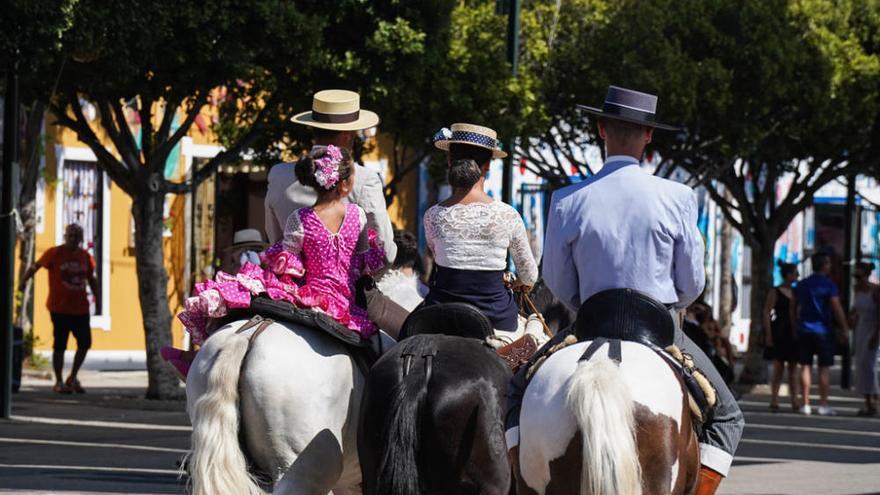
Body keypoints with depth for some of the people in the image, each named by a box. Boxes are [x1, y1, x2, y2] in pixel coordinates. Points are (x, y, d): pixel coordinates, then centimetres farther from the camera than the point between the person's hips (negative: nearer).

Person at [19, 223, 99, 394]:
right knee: (60, 345, 0)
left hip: (81, 308, 5)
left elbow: (91, 279, 18)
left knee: (85, 343, 5)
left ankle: (72, 378, 23)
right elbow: (36, 266, -3)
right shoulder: (55, 253, -7)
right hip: (60, 308, -5)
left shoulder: (85, 256, 7)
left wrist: (98, 297, 15)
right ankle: (59, 383, 9)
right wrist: (23, 281, -10)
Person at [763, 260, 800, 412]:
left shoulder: (795, 292, 13)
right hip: (779, 333, -6)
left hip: (793, 333, 6)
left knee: (793, 368, 4)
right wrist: (768, 334, -14)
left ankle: (794, 401, 5)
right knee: (778, 367, -5)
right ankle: (774, 400, -1)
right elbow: (767, 313, -7)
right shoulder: (775, 292, -4)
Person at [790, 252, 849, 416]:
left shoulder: (802, 285, 10)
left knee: (805, 367, 5)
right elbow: (837, 309, -13)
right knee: (824, 367, 0)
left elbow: (793, 308, 14)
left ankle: (805, 404, 2)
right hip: (823, 331, -5)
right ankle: (823, 405, -1)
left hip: (805, 330, 5)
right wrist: (844, 329, -6)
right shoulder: (828, 285, -8)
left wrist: (796, 328, 21)